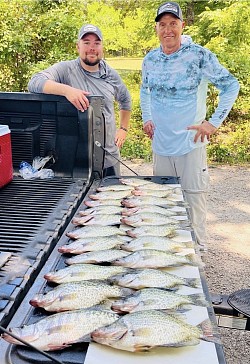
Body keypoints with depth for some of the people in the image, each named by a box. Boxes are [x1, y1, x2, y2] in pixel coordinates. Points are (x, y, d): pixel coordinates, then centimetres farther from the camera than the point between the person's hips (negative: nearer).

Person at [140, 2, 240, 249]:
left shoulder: (199, 55, -11)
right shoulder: (150, 59, 4)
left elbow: (231, 86, -7)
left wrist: (214, 122, -12)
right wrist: (146, 118, 10)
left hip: (190, 143, -5)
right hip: (160, 143, 5)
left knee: (193, 198, 0)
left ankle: (197, 247, 18)